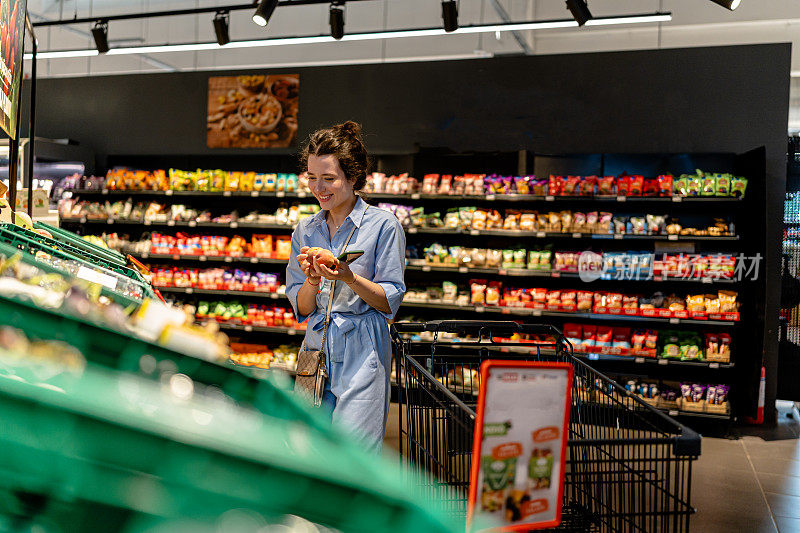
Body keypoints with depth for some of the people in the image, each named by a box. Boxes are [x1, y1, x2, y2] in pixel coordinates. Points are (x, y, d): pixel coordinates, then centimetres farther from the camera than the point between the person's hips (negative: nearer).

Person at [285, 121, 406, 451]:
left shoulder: (384, 225, -4)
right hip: (317, 347, 5)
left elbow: (390, 302, -4)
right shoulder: (305, 231, 10)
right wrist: (312, 281, -11)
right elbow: (301, 309, 10)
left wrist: (349, 278, -19)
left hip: (362, 352, -4)